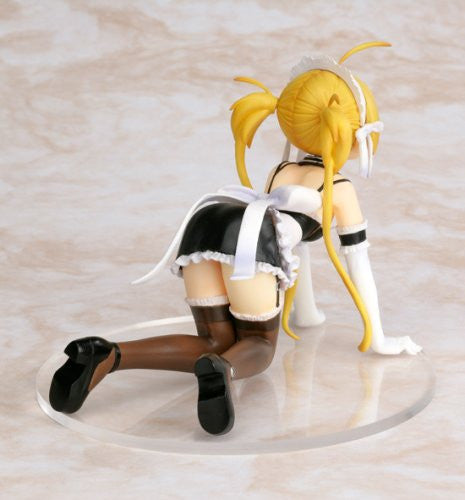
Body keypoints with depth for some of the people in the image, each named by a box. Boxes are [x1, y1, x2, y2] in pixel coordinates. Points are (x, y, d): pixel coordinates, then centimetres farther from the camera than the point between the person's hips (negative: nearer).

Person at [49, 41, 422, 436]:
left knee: (218, 345, 11)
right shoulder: (341, 189, 27)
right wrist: (377, 338, 36)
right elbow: (360, 266, 29)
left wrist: (306, 311, 65)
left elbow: (292, 238, 54)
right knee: (259, 347, 12)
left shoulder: (282, 171, 44)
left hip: (204, 222, 5)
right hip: (247, 238, -5)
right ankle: (219, 372, -28)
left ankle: (106, 356, -15)